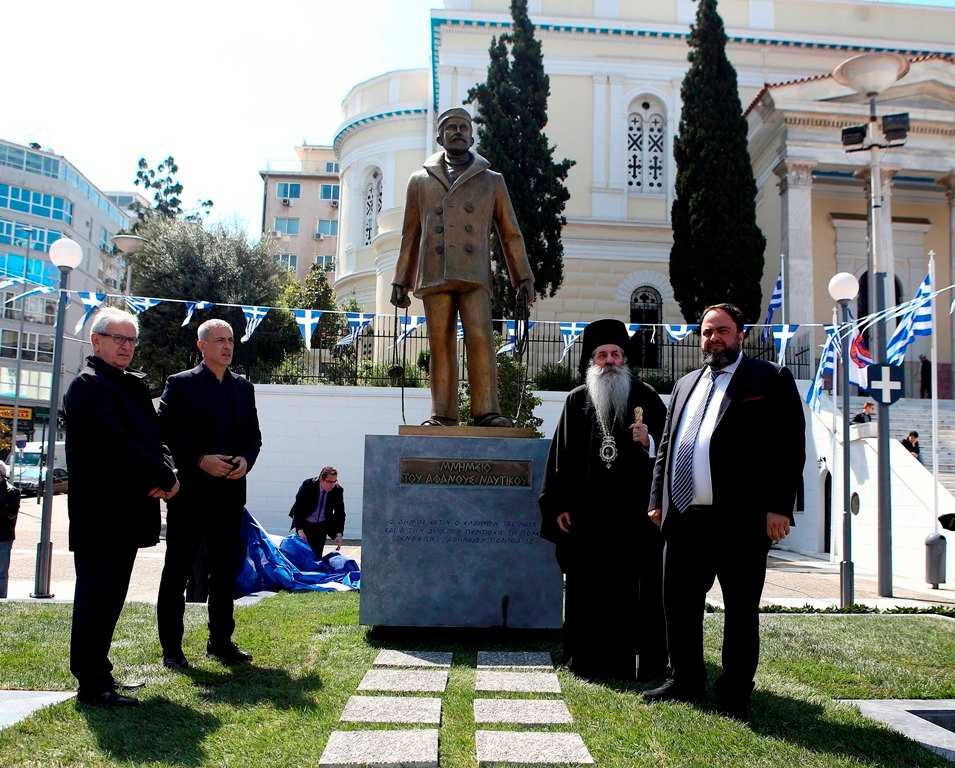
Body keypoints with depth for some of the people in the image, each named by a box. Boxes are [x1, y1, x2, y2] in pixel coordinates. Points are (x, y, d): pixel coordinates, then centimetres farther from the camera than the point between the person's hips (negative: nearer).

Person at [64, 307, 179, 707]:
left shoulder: (132, 386, 17)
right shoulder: (89, 385, -10)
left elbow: (152, 437, 14)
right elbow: (117, 445, -20)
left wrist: (164, 473, -6)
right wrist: (163, 478, -14)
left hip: (125, 512, 9)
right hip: (101, 514, -9)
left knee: (108, 597, 15)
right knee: (97, 596, -4)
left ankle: (98, 674, 25)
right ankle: (92, 686, 3)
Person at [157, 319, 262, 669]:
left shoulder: (243, 387, 13)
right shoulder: (180, 384, -2)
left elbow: (253, 435, 15)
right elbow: (165, 434, -7)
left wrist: (246, 460, -4)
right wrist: (200, 460, -17)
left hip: (230, 493, 5)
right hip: (190, 491, -5)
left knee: (226, 571, 11)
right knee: (177, 571, 3)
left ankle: (221, 640, 22)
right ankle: (171, 647, 11)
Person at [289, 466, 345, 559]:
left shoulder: (338, 490, -16)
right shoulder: (308, 485, -22)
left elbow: (340, 513, -9)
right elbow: (297, 508, -21)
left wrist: (338, 534, -21)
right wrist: (299, 530, -30)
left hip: (322, 526, 2)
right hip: (305, 524, -1)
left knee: (317, 555, -2)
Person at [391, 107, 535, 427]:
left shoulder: (492, 181, 16)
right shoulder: (421, 179, 18)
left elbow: (510, 233, 14)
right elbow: (410, 235, 19)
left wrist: (523, 277, 6)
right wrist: (400, 281, 14)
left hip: (474, 275, -1)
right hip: (433, 275, 1)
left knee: (480, 337, -16)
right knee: (441, 344, -2)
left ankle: (486, 412, -15)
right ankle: (443, 415, 1)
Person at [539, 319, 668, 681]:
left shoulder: (646, 397, 7)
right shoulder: (577, 400, 10)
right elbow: (561, 454, 7)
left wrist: (648, 441, -15)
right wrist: (558, 506, 2)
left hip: (636, 511, -1)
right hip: (588, 513, 1)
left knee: (637, 587, 1)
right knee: (589, 587, 5)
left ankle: (648, 661, 11)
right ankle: (591, 659, 16)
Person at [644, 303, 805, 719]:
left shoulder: (770, 380, 0)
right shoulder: (686, 384, 19)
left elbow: (789, 448, -7)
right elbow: (665, 447, 20)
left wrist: (778, 507, -14)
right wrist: (657, 500, 12)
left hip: (739, 519, -6)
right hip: (683, 517, 6)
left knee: (741, 610, 5)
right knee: (678, 602, 13)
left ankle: (735, 694, 17)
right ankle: (686, 681, 28)